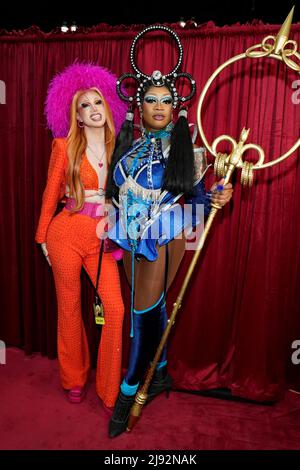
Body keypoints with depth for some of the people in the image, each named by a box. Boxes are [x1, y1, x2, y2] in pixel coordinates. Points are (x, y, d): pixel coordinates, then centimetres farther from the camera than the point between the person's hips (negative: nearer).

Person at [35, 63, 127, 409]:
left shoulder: (117, 147, 6)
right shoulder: (65, 145, 0)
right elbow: (51, 193, 4)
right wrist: (43, 236, 7)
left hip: (102, 238, 2)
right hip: (67, 233, -2)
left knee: (115, 307, -5)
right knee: (69, 307, 10)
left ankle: (109, 389, 16)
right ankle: (73, 379, 34)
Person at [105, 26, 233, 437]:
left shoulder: (186, 147, -3)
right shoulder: (128, 145, 8)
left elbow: (196, 194, 0)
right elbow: (116, 190, 13)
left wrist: (216, 197, -19)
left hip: (166, 237, -4)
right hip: (133, 237, 5)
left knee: (144, 308, -3)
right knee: (151, 306, 13)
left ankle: (130, 388, 15)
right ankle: (159, 373, 35)